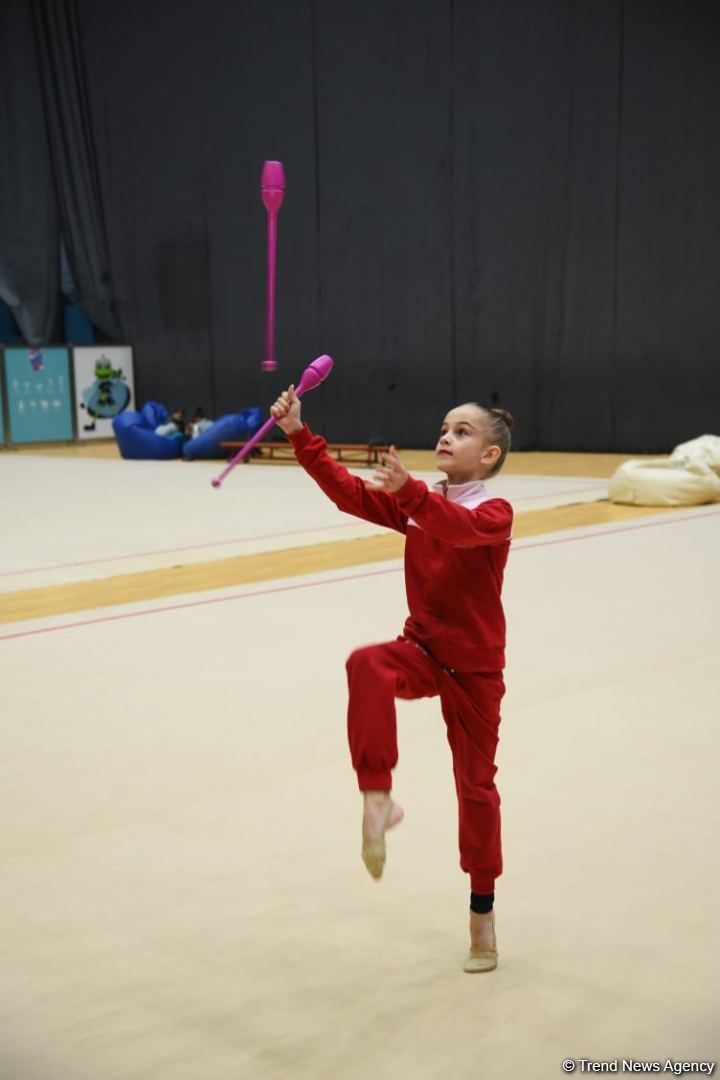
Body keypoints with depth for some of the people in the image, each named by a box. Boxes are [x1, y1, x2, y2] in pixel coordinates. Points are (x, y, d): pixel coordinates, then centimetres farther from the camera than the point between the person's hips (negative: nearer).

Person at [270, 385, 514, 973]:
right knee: (368, 667, -34)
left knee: (476, 786, 6)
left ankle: (483, 910, 24)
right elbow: (348, 491, -10)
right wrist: (299, 433, -21)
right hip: (422, 649, 3)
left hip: (475, 667, -3)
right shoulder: (413, 504, 0)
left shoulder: (495, 514, -14)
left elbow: (460, 527, -38)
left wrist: (408, 490, -55)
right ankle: (378, 799, -33)